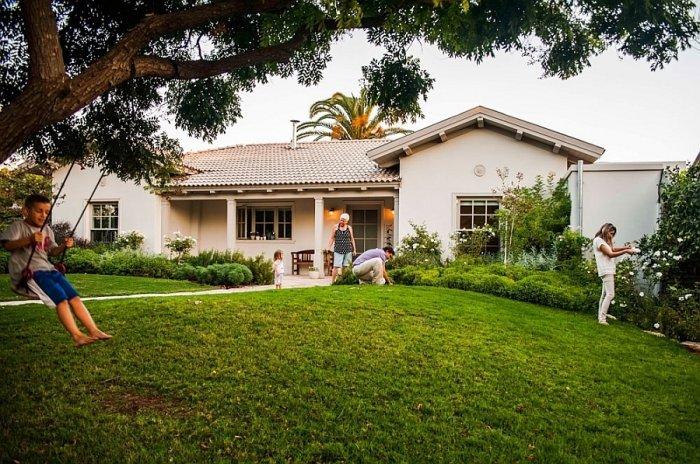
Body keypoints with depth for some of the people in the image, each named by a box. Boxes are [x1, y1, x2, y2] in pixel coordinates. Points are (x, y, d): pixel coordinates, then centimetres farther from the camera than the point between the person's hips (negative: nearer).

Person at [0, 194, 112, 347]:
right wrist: (29, 240, -26)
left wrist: (63, 246, 5)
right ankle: (76, 335, -27)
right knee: (61, 297, -23)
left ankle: (94, 331, -12)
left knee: (74, 297, -8)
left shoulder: (47, 230, 21)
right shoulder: (18, 226, 1)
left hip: (48, 268, 7)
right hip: (29, 271, -7)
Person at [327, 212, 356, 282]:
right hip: (338, 250, -2)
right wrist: (329, 248, -1)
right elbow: (331, 238, 7)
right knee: (336, 266, -11)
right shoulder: (335, 227, 5)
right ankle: (333, 281, -7)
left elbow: (352, 239, 16)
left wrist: (354, 249, 14)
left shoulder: (349, 228, 9)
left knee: (345, 266, 1)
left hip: (348, 250, 2)